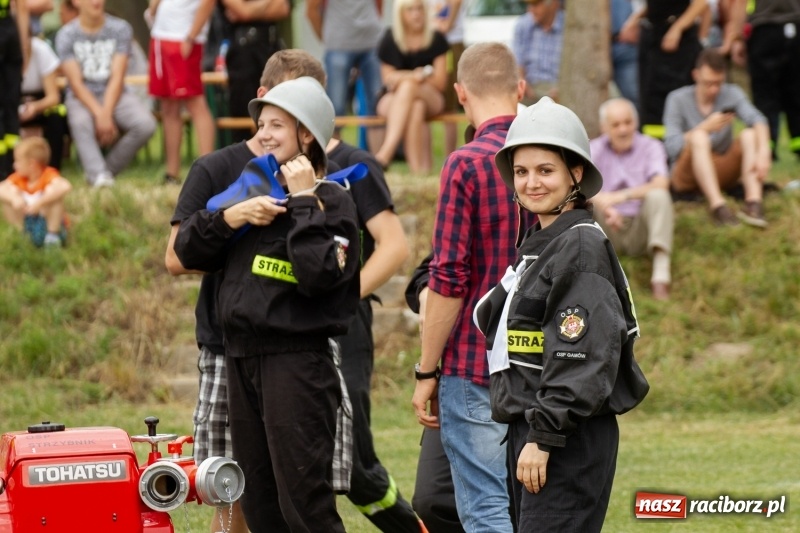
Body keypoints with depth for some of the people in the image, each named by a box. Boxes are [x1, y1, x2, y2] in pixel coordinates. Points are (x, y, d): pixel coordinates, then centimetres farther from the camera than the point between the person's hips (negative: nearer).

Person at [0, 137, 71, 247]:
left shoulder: (48, 175, -20)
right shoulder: (19, 178, -1)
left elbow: (66, 187, -42)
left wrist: (40, 202, -46)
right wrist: (13, 198, -33)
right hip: (27, 222, 5)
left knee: (52, 190, -29)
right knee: (11, 191, -13)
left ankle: (53, 234, -17)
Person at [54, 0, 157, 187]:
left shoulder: (120, 29, -1)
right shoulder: (66, 35, -4)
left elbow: (117, 78, -8)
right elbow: (76, 83, -10)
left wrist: (106, 114, -22)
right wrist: (99, 114, -24)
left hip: (114, 95, 2)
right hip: (81, 98, -2)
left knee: (146, 124, -27)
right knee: (80, 121, -38)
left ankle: (108, 170, -14)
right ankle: (98, 175, -45)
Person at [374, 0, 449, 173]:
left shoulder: (436, 40, 1)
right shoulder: (390, 40, 2)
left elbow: (440, 82, -2)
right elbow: (388, 79, 1)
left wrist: (404, 78, -13)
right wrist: (414, 76, -20)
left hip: (431, 98, 0)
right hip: (394, 99, 0)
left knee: (408, 86, -35)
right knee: (416, 107, -36)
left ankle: (386, 153, -47)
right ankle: (420, 168, -49)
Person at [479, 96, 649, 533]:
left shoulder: (581, 247, -13)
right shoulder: (535, 243, 17)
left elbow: (583, 361, -20)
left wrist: (543, 438, -21)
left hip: (570, 439, -10)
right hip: (533, 430, 10)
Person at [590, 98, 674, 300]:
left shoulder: (650, 147, -1)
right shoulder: (594, 149, 2)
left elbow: (661, 184, -19)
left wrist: (623, 196, -31)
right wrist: (604, 205, -37)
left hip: (640, 230, -1)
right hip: (607, 231, 1)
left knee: (658, 196, -29)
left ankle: (661, 275, -40)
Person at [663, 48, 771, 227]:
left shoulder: (732, 94, 0)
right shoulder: (678, 99, -5)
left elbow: (757, 119, -19)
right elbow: (672, 147, -16)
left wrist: (764, 151, -39)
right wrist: (706, 127, -26)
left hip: (721, 174, 3)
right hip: (686, 177, -3)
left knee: (750, 134, -20)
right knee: (698, 137, -31)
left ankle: (753, 203, -40)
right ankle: (717, 206, -49)